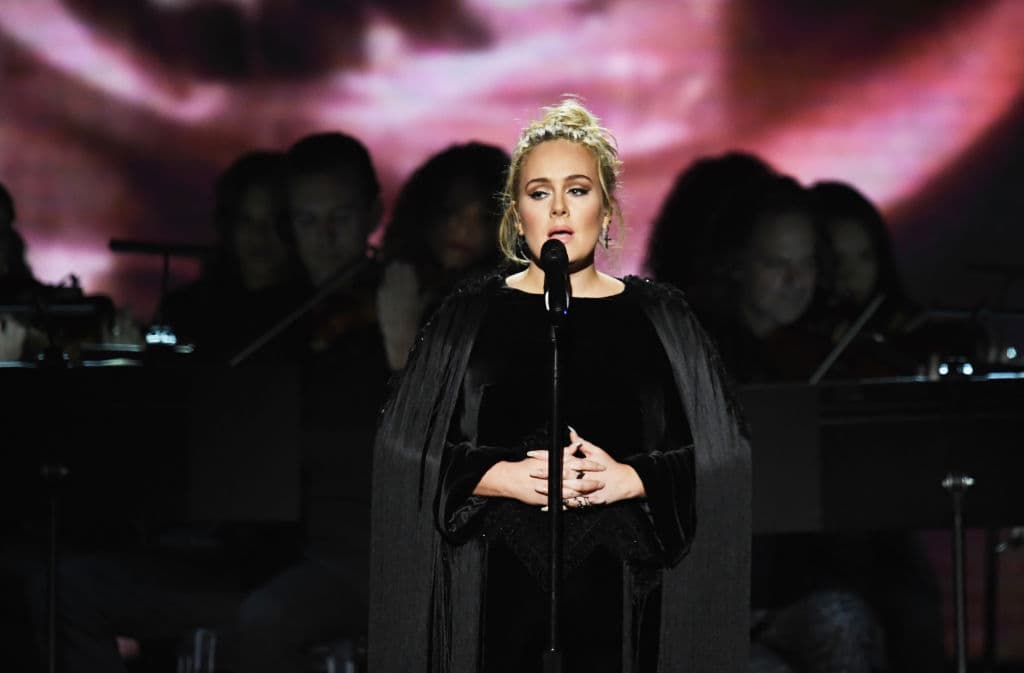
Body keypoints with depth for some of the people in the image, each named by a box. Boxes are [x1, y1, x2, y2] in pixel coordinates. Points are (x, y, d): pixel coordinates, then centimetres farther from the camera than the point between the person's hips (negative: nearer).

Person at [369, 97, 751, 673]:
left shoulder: (659, 317, 8)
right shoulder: (469, 317, 8)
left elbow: (718, 457, 3)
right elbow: (411, 453, 3)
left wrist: (628, 478, -12)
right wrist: (505, 476, -12)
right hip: (499, 589, 0)